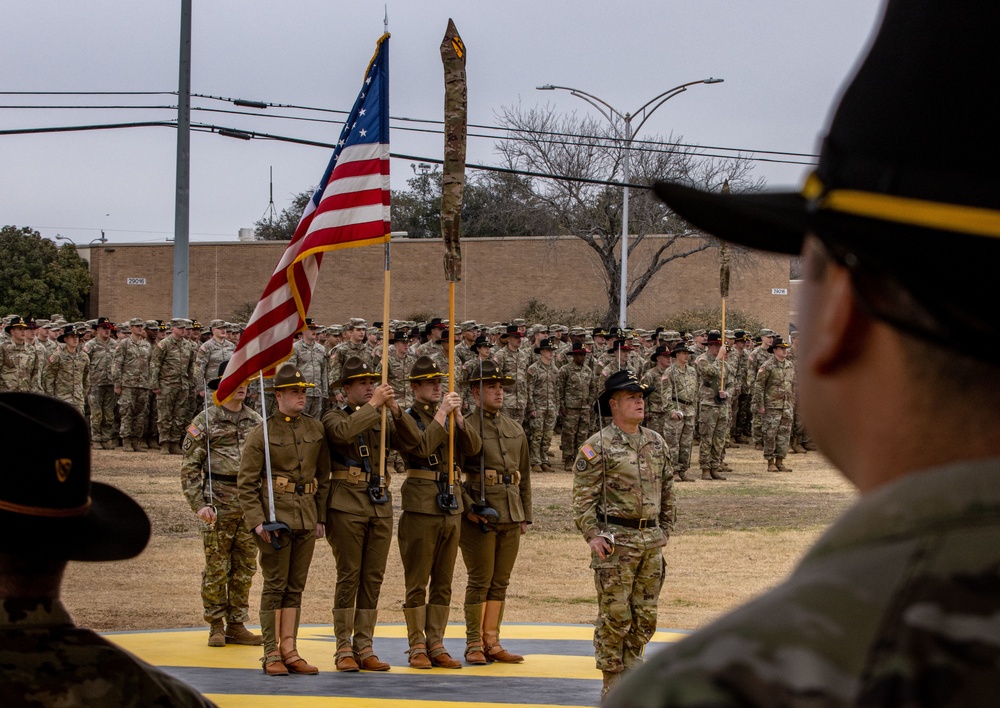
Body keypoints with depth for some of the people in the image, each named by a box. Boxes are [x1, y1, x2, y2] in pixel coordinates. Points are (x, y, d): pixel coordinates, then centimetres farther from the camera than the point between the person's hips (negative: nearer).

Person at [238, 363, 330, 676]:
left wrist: (321, 517, 11)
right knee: (275, 585, -3)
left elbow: (324, 477, 15)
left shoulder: (316, 429, 9)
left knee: (296, 586, 7)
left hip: (306, 518, 5)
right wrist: (257, 521, -14)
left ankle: (290, 651, 12)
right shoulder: (261, 433, -5)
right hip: (275, 517, -5)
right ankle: (271, 654, 1)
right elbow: (246, 483, -5)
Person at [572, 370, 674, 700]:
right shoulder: (597, 447, -7)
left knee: (645, 615, 9)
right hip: (616, 541, -6)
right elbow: (583, 497, -8)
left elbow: (667, 489, 19)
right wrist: (592, 535, -15)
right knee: (615, 615, -3)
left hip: (651, 541, 6)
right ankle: (612, 683, 4)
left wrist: (665, 529, 15)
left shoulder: (656, 442, 12)